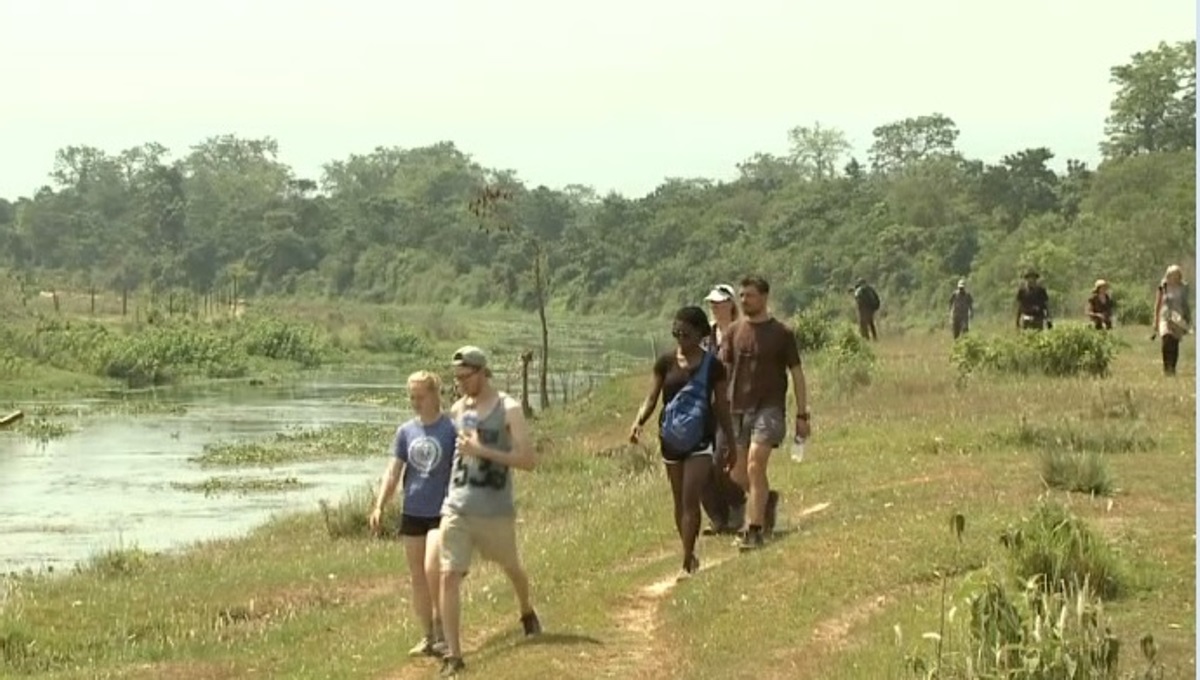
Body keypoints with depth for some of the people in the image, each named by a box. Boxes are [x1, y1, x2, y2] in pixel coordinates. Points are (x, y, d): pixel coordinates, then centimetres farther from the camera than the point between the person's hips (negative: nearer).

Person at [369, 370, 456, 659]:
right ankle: (428, 637, 18)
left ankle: (442, 629, -1)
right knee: (417, 578, 8)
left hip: (441, 512, -5)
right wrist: (379, 506, -6)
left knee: (433, 570, -18)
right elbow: (393, 473, 5)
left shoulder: (451, 429, -6)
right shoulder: (405, 432, 6)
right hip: (412, 513, 5)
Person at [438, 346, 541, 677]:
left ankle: (527, 611, 53)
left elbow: (529, 460, -16)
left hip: (496, 511, -3)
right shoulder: (458, 409, 7)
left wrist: (483, 451, -21)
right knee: (449, 577, -10)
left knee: (511, 568, 21)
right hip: (457, 508, 3)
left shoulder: (509, 410, -9)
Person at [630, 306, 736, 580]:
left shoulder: (712, 366, -4)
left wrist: (731, 445, 8)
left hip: (700, 440, -3)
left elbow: (722, 407, 3)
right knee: (679, 501, 13)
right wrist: (639, 421, -19)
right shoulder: (666, 362, 1)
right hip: (671, 438, 3)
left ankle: (687, 564, -12)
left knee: (691, 499, -13)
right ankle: (689, 554, 28)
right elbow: (652, 398, 1)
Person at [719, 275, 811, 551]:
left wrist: (802, 415, -1)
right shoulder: (735, 330, 8)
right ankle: (768, 499, 38)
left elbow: (797, 374, 2)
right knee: (738, 475, 8)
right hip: (738, 409, 4)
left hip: (769, 408, -4)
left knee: (755, 467, -18)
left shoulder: (782, 333, -1)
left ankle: (753, 532, -15)